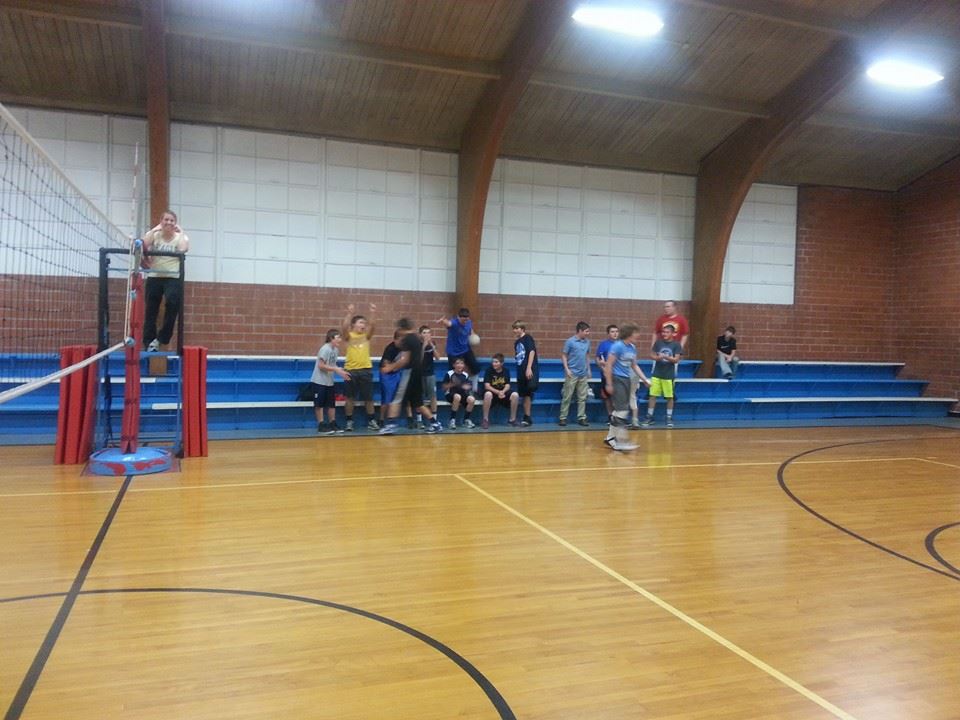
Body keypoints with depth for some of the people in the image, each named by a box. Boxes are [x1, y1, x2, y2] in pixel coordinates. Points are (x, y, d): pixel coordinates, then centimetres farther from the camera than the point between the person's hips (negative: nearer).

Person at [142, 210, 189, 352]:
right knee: (151, 310, 4)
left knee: (173, 303, -24)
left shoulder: (179, 237, 3)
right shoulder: (154, 235, 5)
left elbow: (184, 249, -21)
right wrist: (154, 230, -11)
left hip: (173, 278, -2)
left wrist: (181, 231, -10)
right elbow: (143, 246, -15)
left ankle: (161, 338, -8)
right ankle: (149, 342, 15)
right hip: (154, 277, 2)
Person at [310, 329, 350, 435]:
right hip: (319, 381, -8)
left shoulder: (336, 349, 7)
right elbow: (321, 366, -21)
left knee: (331, 403, 9)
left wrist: (341, 372, -2)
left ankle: (333, 425, 16)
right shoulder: (325, 349, -18)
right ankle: (321, 426, 3)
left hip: (329, 382, 8)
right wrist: (336, 369, -21)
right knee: (320, 404, -1)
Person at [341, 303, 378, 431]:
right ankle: (349, 422, 14)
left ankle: (371, 421, 16)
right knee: (350, 398, 5)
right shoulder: (349, 336, 2)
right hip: (351, 370, -2)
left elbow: (371, 326, -8)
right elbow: (345, 327, -18)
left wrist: (372, 314, -22)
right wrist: (350, 314, -29)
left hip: (366, 370, 2)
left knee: (368, 398, 6)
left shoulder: (366, 336, 9)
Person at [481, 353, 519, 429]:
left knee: (515, 395, -25)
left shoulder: (506, 371, 2)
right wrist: (498, 392, -30)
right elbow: (487, 386, -15)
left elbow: (507, 386, -5)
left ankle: (513, 419, -8)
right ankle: (485, 420, -25)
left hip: (503, 393, 3)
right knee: (488, 394, -39)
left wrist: (502, 392, -28)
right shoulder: (489, 370, -7)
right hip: (492, 392, -3)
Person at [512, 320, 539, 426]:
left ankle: (527, 417, -10)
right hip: (521, 371, 8)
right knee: (524, 395, 10)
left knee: (528, 394, -16)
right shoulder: (517, 341, 17)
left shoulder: (528, 338, -4)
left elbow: (532, 352, -15)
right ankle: (526, 417, 16)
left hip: (529, 371, -8)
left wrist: (529, 368, -21)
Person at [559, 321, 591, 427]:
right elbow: (563, 355, -4)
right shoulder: (570, 341, -7)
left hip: (583, 374, 5)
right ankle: (563, 418, 5)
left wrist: (588, 369, 14)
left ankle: (581, 418, 14)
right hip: (572, 374, -5)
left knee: (582, 398, 7)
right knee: (567, 397, -1)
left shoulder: (587, 342, 7)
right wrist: (567, 369, -11)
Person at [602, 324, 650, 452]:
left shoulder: (632, 347, 10)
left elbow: (634, 366, 21)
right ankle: (622, 441, -9)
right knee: (622, 410, -11)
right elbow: (608, 365, -14)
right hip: (617, 379, -8)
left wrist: (645, 379, 15)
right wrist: (609, 384, -16)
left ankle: (610, 438, 22)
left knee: (619, 410, 12)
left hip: (626, 379, 8)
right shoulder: (617, 346, -14)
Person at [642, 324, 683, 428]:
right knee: (652, 395, 3)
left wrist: (665, 356, -25)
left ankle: (669, 418, 17)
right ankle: (649, 417, 11)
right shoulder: (658, 343, 4)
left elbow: (676, 359, -11)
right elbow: (652, 355, 7)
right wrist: (657, 357, -14)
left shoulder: (676, 345, -5)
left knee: (670, 397, 6)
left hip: (669, 375, -2)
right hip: (657, 374, 2)